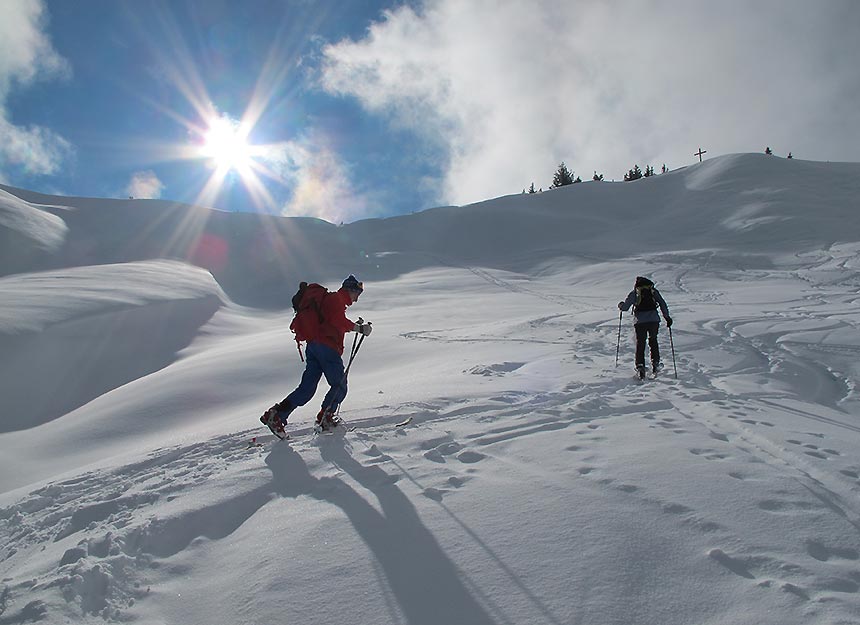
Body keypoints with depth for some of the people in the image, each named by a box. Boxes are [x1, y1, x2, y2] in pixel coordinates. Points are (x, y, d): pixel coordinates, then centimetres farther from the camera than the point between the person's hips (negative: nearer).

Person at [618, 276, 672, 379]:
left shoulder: (634, 293, 8)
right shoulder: (653, 291, 13)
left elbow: (625, 307, 5)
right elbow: (663, 304, 7)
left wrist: (620, 305, 27)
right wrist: (667, 317, 11)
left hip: (640, 320, -1)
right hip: (654, 319, 1)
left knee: (640, 343, 6)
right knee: (653, 341, 21)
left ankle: (640, 366, -3)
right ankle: (655, 363, 17)